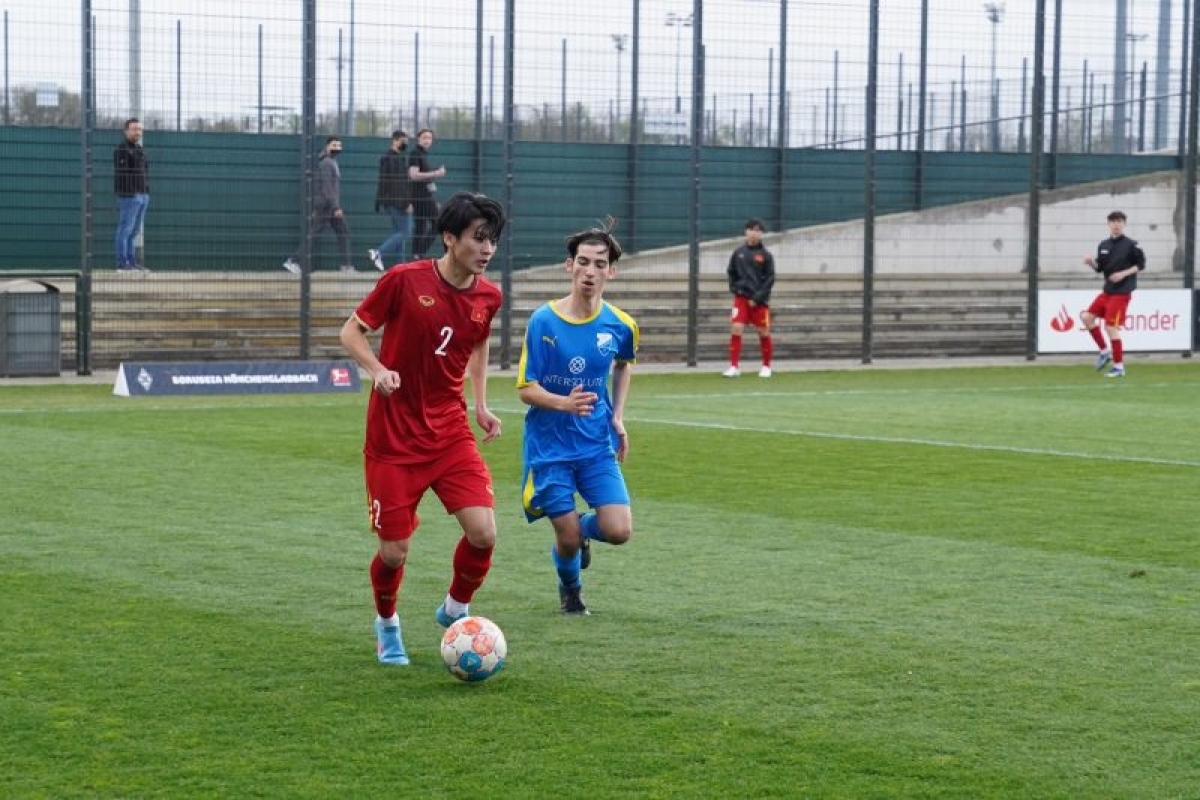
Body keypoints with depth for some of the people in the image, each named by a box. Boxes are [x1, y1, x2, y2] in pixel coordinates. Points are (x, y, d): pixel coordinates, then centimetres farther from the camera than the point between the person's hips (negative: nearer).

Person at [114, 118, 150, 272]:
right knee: (125, 229, -6)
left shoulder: (141, 149, 18)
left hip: (143, 195, 9)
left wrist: (147, 191, 17)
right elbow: (120, 173, -16)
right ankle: (122, 263, -4)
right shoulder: (122, 149, -9)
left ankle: (132, 261, 16)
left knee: (135, 231, 11)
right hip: (129, 195, -9)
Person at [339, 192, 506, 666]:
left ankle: (455, 611, 15)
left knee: (482, 533, -14)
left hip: (451, 434, 3)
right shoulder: (404, 280, -13)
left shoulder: (488, 296, 0)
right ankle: (387, 623, 31)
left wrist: (481, 405, 8)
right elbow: (352, 332, -3)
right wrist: (378, 370, -22)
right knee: (394, 551, -2)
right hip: (394, 439, -3)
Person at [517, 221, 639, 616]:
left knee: (618, 531, -11)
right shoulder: (543, 321, -13)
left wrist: (617, 417, 10)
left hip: (597, 445, 2)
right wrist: (565, 403, -30)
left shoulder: (620, 326, -4)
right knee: (568, 538, -1)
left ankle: (583, 529, 26)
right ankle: (570, 589, 35)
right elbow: (526, 390, -12)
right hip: (549, 446, -2)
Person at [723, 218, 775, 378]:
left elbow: (770, 279, -4)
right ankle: (734, 366, -7)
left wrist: (757, 298, -10)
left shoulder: (766, 255, -2)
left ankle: (766, 366, 20)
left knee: (764, 332, 5)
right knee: (736, 329, -10)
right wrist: (735, 288, 2)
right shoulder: (738, 253, 5)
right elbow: (731, 272, 16)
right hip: (741, 297, 2)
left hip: (760, 300, -2)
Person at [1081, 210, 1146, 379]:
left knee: (1111, 327, -10)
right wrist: (1091, 262, -7)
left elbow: (1141, 265, -5)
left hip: (1121, 293, -7)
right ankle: (1105, 351, 14)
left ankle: (1119, 366, 0)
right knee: (1087, 317, 2)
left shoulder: (1130, 245, -9)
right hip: (1107, 291, 7)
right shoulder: (1103, 245, 8)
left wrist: (1124, 274, -17)